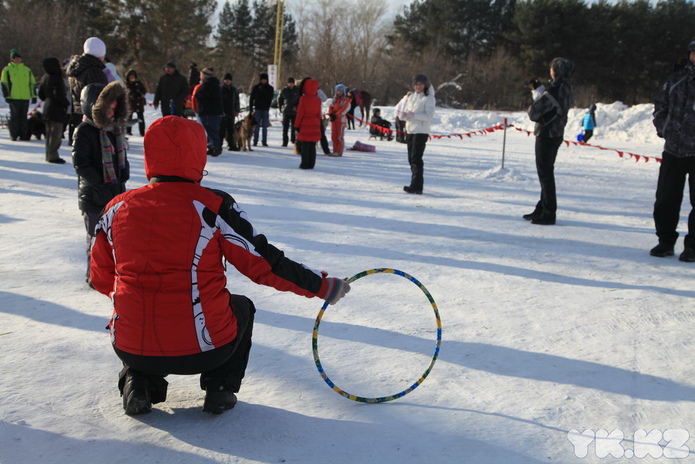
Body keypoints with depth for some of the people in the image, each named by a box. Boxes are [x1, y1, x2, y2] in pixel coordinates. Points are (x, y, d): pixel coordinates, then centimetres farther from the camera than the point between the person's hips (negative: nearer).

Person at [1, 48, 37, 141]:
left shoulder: (27, 70, 15)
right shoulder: (7, 70, 5)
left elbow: (33, 83, 17)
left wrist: (33, 96, 11)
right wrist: (7, 96, -7)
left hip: (25, 97, 3)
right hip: (14, 98, -3)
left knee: (23, 116, 6)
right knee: (14, 116, 0)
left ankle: (24, 135, 9)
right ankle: (14, 135, 5)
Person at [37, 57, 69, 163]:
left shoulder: (44, 78, 10)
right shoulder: (57, 79, -15)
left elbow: (40, 94, 15)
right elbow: (59, 94, -24)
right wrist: (66, 103, -11)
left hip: (47, 108, 9)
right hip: (57, 110, -9)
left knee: (49, 132, 15)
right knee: (56, 133, -6)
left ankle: (49, 154, 20)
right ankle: (53, 156, -8)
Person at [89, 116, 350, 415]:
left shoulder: (117, 209, 0)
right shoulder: (213, 206, -10)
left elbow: (101, 279, 11)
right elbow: (265, 264, -7)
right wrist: (322, 286, 6)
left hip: (130, 349, 3)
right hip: (203, 351, -2)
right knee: (241, 308, 29)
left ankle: (138, 383, 16)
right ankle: (220, 389, 15)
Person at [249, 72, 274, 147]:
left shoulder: (270, 88, 4)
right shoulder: (256, 87, 2)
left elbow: (270, 99, 1)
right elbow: (251, 98, 4)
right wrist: (251, 109, -1)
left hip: (266, 110, 1)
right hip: (257, 109, -1)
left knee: (265, 127, 3)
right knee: (256, 126, 0)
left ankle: (264, 141, 7)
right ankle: (255, 141, 3)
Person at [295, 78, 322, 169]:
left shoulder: (303, 99, -10)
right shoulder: (318, 100, 3)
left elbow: (300, 113, -9)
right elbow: (319, 114, 7)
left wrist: (297, 125, -2)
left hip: (304, 125, -4)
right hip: (315, 126, 4)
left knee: (304, 146, 1)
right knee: (312, 146, 9)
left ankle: (305, 164, 1)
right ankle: (311, 164, 13)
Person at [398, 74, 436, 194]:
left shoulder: (429, 98, -4)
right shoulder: (411, 96, 16)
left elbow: (429, 116, -14)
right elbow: (403, 112, 13)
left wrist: (413, 115, -23)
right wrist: (403, 114, -11)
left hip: (421, 132, -7)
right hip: (410, 130, 7)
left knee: (416, 158, -14)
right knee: (411, 158, 8)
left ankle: (416, 186, -15)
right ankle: (416, 184, 15)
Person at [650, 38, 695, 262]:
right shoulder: (676, 80, 9)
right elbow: (660, 106, 17)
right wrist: (664, 129, 6)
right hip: (673, 150, 3)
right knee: (666, 199, 7)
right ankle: (666, 240, 19)